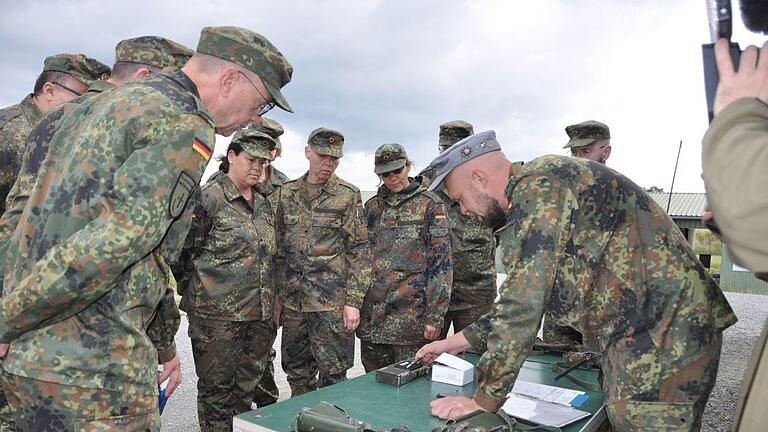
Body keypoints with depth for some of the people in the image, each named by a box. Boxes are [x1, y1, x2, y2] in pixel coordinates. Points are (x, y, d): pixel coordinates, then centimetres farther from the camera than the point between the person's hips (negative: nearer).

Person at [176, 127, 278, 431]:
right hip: (217, 314, -6)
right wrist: (209, 282, 1)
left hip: (260, 315, 6)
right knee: (217, 392, 6)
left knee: (245, 391, 16)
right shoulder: (208, 197, -9)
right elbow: (186, 254, -7)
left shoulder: (263, 204, 13)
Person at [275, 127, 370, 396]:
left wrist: (353, 301, -11)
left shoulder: (348, 196, -3)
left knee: (333, 374, 2)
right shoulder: (287, 193, 8)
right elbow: (279, 248, 13)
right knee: (296, 374, 15)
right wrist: (276, 295, 11)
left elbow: (359, 252, -5)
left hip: (331, 303, -4)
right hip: (292, 302, 4)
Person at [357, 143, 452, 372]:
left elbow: (440, 262, -8)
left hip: (411, 314, -5)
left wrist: (435, 315, -12)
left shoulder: (429, 205, -3)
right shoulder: (373, 206, 12)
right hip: (372, 314, 5)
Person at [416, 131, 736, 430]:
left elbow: (523, 304, -21)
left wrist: (484, 401, -13)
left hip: (664, 336, -10)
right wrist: (464, 339, 20)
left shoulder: (539, 187, -17)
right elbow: (526, 295, 22)